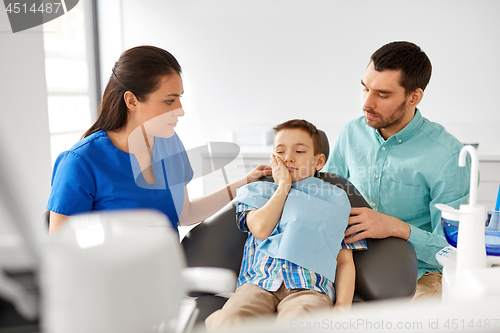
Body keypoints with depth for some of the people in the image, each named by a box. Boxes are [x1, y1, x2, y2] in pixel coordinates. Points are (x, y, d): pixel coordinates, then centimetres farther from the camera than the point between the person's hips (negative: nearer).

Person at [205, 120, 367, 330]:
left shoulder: (333, 200, 22)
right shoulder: (258, 192, 23)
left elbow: (345, 261, 16)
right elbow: (261, 229, 0)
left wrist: (343, 306, -1)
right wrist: (283, 185, 8)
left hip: (309, 287, 0)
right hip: (258, 283, 1)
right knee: (231, 320, -33)